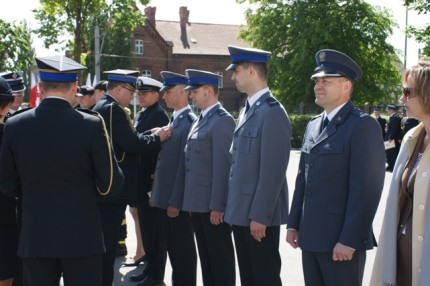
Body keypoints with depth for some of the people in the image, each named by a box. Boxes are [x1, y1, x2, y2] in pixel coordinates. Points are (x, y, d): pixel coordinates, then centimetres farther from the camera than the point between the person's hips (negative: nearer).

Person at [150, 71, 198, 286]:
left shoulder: (190, 122, -15)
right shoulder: (173, 120, 15)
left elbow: (185, 164, -19)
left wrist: (176, 201, -20)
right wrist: (155, 193, 16)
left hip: (178, 200, -9)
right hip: (164, 197, 9)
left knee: (183, 250, 3)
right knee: (171, 248, 16)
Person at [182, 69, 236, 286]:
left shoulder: (222, 120, -12)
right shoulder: (201, 119, 16)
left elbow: (223, 166, -17)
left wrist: (217, 206, -19)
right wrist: (191, 201, 14)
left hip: (213, 204, -9)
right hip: (198, 202, 9)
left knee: (220, 257, 2)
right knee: (206, 256, 16)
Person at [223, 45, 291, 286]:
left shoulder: (272, 111, -16)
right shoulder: (248, 109, 14)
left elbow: (273, 170, -20)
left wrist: (259, 215, -20)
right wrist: (235, 209, 16)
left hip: (259, 215, -9)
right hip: (242, 212, 9)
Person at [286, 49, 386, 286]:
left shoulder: (363, 126, -10)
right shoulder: (313, 126, 14)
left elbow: (367, 189, -16)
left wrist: (349, 240, -19)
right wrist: (293, 223, 13)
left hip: (341, 240, -7)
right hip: (311, 236, 7)